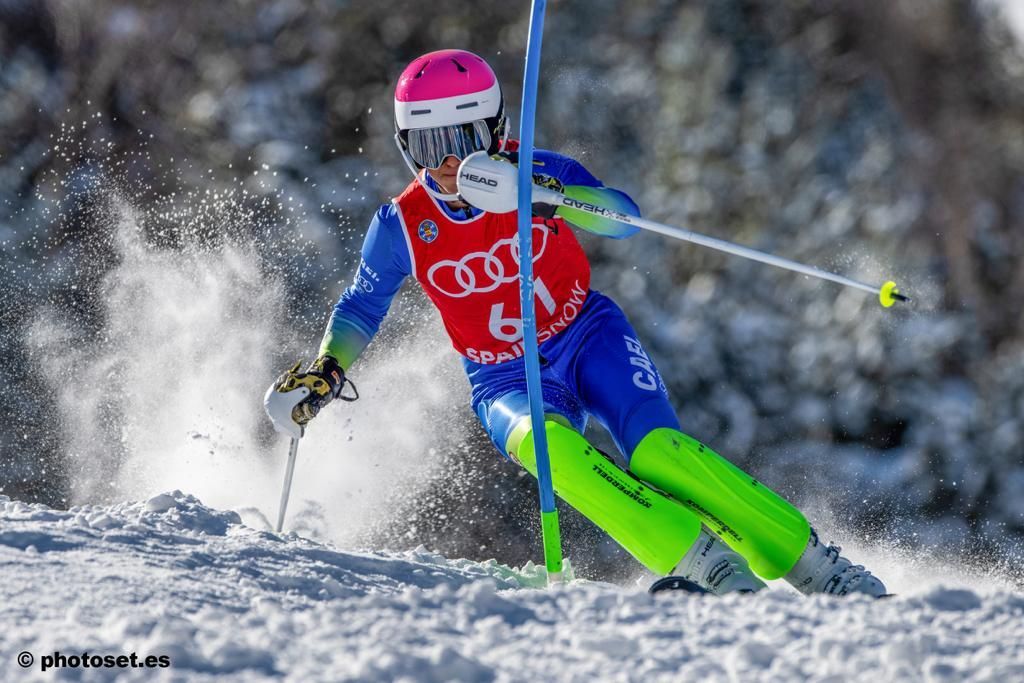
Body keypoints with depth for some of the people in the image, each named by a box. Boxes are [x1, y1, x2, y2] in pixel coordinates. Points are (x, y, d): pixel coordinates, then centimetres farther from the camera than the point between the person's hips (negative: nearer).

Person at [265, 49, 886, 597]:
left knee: (657, 452, -26)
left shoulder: (534, 173, -12)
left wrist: (544, 193, -43)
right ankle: (704, 567, -38)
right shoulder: (401, 226, -8)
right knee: (544, 444, -34)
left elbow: (626, 218, -27)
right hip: (508, 382, 1)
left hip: (587, 339, -1)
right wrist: (326, 372, -8)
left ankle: (812, 564, -19)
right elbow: (361, 307, 9)